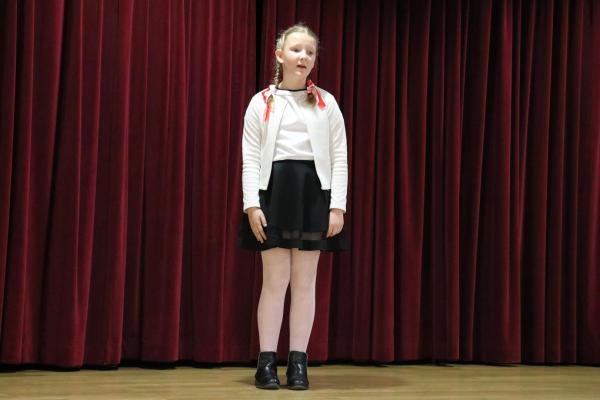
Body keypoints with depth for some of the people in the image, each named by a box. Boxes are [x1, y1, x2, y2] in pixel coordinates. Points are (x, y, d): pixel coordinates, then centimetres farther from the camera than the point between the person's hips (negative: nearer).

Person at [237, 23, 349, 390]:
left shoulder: (326, 103, 7)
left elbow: (339, 157, 4)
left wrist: (338, 206, -5)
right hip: (275, 190, -1)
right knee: (275, 280, -1)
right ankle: (267, 361, 7)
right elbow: (250, 158, 1)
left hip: (314, 192, 1)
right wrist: (252, 204, -9)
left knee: (305, 281, 4)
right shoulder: (262, 102, 5)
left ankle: (299, 362, 10)